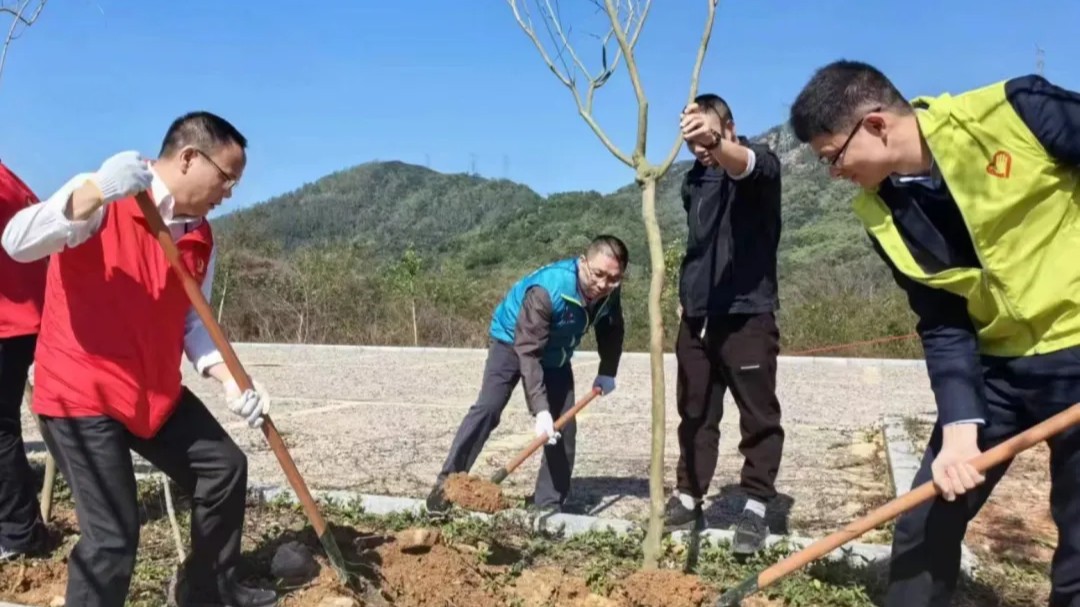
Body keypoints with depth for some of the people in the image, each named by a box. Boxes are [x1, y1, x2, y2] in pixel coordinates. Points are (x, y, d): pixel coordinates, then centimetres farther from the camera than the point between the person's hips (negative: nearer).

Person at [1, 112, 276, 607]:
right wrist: (95, 192, -43)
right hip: (80, 394, -7)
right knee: (113, 534, -9)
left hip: (156, 391, 8)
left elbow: (192, 322, 8)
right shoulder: (100, 200, -15)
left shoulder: (200, 236, 4)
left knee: (224, 467, 15)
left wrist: (231, 381, -6)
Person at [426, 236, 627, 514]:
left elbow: (611, 330, 2)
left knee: (565, 426, -4)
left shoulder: (609, 292, -20)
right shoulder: (546, 289, -39)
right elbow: (528, 351, -40)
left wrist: (607, 373, -4)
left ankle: (550, 504, 3)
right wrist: (540, 409, -45)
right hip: (512, 342, -5)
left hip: (556, 353, 5)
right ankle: (447, 482, -15)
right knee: (487, 408, -21)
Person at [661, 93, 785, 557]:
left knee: (758, 416, 1)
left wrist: (716, 144, -54)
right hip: (697, 314, 6)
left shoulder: (761, 163, -6)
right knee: (695, 413, 10)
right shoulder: (694, 179, 14)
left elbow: (742, 164, -32)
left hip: (747, 312, -6)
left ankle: (755, 507, 10)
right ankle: (688, 498, 19)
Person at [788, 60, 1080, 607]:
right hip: (997, 362, 5)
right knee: (925, 524, 7)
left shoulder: (1014, 111, -19)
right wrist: (959, 425, -14)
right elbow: (943, 324, -3)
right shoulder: (879, 213, -4)